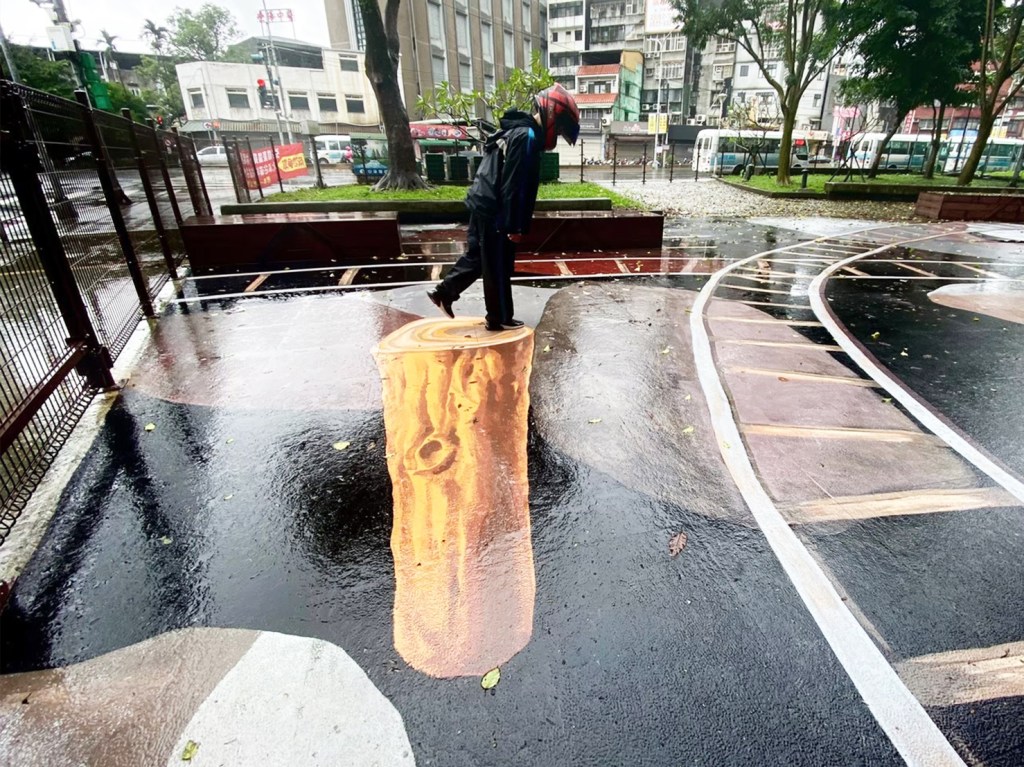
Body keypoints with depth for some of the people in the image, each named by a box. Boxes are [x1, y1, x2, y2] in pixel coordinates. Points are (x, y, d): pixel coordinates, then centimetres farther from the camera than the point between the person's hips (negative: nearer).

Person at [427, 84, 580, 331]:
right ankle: (499, 318, 14)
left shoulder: (518, 131, 16)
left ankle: (444, 292, 25)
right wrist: (515, 225, -20)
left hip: (483, 206, 10)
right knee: (499, 268, 2)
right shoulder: (527, 137, -17)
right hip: (494, 212, -10)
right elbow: (515, 186, -22)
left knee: (477, 256, 20)